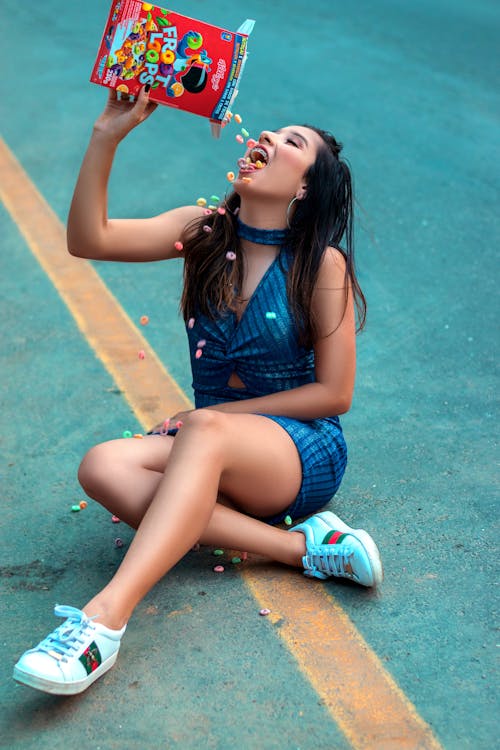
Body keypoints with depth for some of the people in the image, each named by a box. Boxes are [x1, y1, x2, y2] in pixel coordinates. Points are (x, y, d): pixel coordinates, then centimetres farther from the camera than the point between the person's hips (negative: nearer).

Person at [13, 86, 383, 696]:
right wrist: (108, 135, -22)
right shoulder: (204, 232, 3)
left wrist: (211, 414, -10)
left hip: (303, 449, -5)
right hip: (217, 456, 5)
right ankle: (299, 545, -26)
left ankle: (105, 617, -49)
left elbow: (334, 393, -8)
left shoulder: (322, 265, -8)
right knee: (103, 466, -25)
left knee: (205, 431, -38)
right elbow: (88, 240, -10)